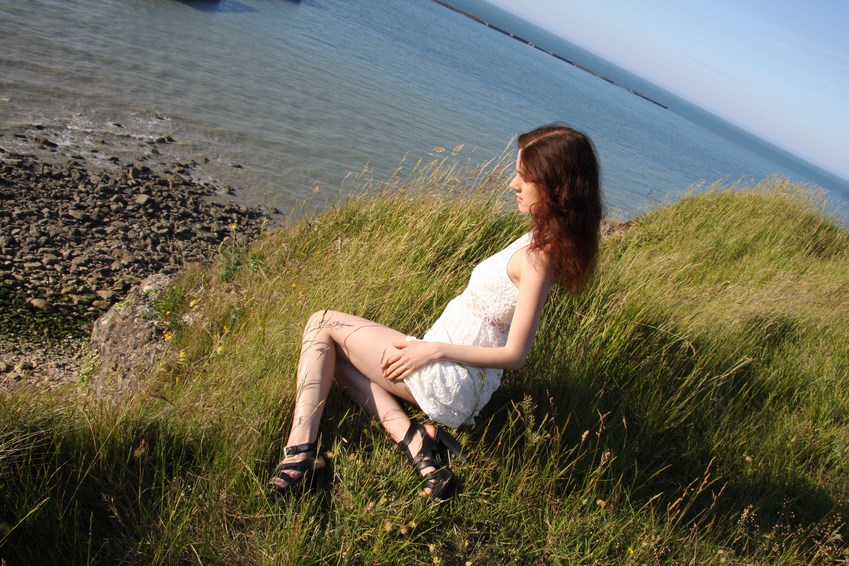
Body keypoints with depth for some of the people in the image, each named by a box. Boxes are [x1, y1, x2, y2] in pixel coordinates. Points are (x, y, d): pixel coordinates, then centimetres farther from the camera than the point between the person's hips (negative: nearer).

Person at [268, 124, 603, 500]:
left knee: (322, 324, 2)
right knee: (339, 352, 18)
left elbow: (515, 354, -22)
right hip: (471, 385, 10)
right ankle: (414, 441, 2)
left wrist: (435, 349, -17)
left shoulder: (537, 257, -25)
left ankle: (300, 450, -5)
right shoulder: (551, 239, 2)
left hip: (448, 381, -10)